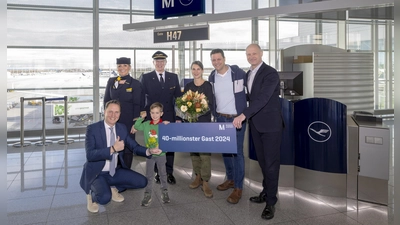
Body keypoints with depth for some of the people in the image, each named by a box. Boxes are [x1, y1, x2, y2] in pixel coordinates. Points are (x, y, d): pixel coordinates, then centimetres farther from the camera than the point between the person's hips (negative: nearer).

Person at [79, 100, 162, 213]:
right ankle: (92, 194, 6)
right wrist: (113, 149, -36)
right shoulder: (92, 128, -15)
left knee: (142, 182, -6)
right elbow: (90, 154, -26)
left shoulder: (122, 128, 1)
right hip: (97, 173, -5)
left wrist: (149, 151, -21)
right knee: (105, 197, -31)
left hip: (116, 171, 6)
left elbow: (135, 147, -1)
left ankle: (113, 188, 16)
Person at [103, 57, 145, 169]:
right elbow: (106, 100, 12)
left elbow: (138, 105, -6)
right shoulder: (111, 81, 7)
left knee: (127, 148, 7)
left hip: (128, 122, -3)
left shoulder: (136, 84, -4)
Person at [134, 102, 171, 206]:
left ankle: (164, 192, 31)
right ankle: (147, 195, 19)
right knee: (149, 175, 10)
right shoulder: (146, 124, -1)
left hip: (161, 154, -2)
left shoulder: (164, 124, -12)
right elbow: (136, 126, 6)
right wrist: (141, 117, -5)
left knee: (162, 174, 15)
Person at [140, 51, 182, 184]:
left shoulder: (173, 77, 8)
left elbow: (178, 97, 7)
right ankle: (157, 172, 21)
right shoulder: (146, 78, 2)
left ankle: (169, 172, 17)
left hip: (169, 116, 1)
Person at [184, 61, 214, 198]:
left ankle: (205, 182, -2)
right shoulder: (188, 86, 11)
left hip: (204, 121, -4)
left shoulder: (207, 85, -2)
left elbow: (211, 104, -7)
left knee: (205, 151, -7)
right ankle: (198, 176, 22)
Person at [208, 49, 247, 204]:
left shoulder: (238, 73, -12)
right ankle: (230, 179, 31)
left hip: (237, 118, -5)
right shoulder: (212, 77, 3)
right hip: (220, 118, 5)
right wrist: (213, 115, 8)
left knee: (237, 152, -2)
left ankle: (238, 188, 7)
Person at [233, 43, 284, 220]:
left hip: (270, 123, -7)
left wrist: (243, 115, -31)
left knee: (271, 162, 0)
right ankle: (266, 192, 29)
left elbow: (263, 98, -25)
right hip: (255, 124, 7)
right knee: (262, 161, 15)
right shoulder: (248, 73, 10)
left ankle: (271, 202, 8)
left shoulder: (270, 73, -14)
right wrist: (246, 117, 8)